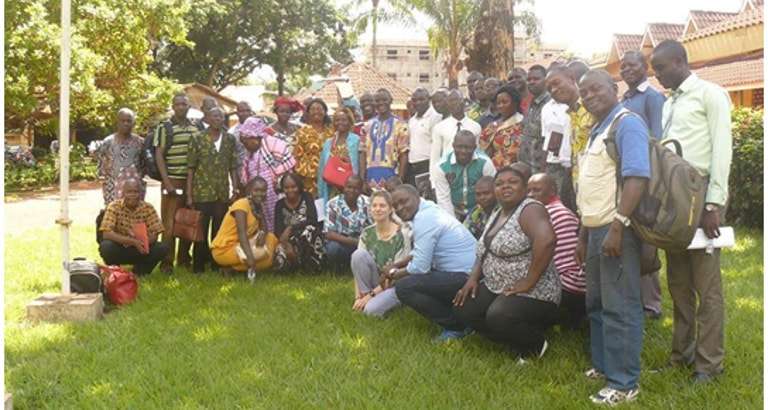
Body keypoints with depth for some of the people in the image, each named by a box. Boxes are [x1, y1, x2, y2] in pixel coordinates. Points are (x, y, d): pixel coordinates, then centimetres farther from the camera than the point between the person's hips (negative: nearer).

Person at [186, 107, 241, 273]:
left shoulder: (230, 139, 8)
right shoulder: (197, 138, -1)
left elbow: (233, 166, 11)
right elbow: (191, 168, -2)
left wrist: (236, 187, 2)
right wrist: (189, 195, -6)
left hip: (223, 194, 3)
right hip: (202, 193, -3)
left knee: (219, 231, 10)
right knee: (201, 230, 2)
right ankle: (198, 265, 10)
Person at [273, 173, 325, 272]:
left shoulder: (306, 197, -3)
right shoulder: (280, 204, 4)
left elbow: (313, 220, -19)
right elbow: (278, 229, -7)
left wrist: (291, 228, -29)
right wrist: (287, 244, -27)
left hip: (308, 239, -2)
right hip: (289, 240, 2)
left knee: (309, 229, -39)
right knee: (280, 261, -31)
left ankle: (313, 264, -19)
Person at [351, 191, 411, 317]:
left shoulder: (401, 235, -18)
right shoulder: (367, 233, -4)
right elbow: (358, 261, -6)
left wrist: (371, 295, -19)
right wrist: (358, 297, -17)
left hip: (394, 285, -4)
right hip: (374, 282, 4)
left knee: (371, 309, -31)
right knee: (359, 254, -24)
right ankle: (364, 296, -11)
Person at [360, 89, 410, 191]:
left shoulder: (400, 125, 0)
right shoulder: (368, 126, 13)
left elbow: (404, 154, -3)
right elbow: (363, 153, 11)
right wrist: (362, 179, 3)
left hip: (391, 174, -4)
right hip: (371, 175, 4)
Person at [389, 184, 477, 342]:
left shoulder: (424, 219, -17)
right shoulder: (428, 210, 13)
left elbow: (420, 267, -19)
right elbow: (420, 253, 27)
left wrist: (394, 274, -1)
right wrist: (395, 265, 20)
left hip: (465, 277, -11)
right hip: (470, 271, 11)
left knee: (403, 287, -17)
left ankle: (457, 326, -5)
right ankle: (459, 318, 16)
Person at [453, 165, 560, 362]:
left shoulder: (530, 209, -16)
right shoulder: (497, 214, 13)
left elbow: (546, 240, -34)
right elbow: (484, 249, 19)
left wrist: (529, 282, -29)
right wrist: (474, 277, 1)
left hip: (532, 294, -9)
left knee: (498, 318, -31)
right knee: (463, 309, -6)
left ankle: (536, 343, 0)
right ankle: (518, 339, 9)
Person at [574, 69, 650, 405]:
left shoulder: (626, 124, -11)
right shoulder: (597, 131, 19)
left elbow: (637, 177, -23)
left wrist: (617, 227, -28)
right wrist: (583, 235, 21)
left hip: (616, 229, -10)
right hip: (596, 228, 10)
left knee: (620, 308, -3)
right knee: (597, 304, 18)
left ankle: (624, 384, 6)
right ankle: (604, 365, 32)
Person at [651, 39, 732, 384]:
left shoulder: (710, 94, -4)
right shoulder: (668, 103, 18)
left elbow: (722, 150, -11)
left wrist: (713, 205, -16)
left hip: (701, 197, -7)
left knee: (706, 284, 0)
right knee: (678, 282, 13)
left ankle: (709, 362, 9)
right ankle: (682, 352, 24)